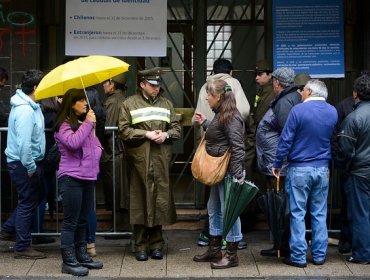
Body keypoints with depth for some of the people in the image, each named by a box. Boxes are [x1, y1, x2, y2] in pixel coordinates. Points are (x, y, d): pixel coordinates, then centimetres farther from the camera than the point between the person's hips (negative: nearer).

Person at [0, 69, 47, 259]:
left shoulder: (30, 106, 9)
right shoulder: (26, 111, -23)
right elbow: (24, 142, -28)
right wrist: (30, 167, -22)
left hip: (22, 163, 10)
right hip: (24, 164, -10)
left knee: (33, 198, 22)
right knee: (28, 202, 0)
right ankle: (22, 247, 11)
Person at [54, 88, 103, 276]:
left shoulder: (85, 123, 18)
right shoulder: (64, 125, -8)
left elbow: (96, 144, 27)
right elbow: (73, 142, -26)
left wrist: (96, 154, 5)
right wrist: (88, 123, -17)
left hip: (88, 177, 8)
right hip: (71, 178, -8)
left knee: (83, 220, 13)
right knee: (71, 221, -6)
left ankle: (81, 256, 20)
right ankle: (68, 261, -4)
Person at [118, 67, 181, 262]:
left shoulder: (166, 103, 16)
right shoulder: (129, 104, 3)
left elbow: (176, 127, 14)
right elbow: (123, 130, -5)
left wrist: (166, 134, -6)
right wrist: (146, 134, -13)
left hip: (161, 160, 3)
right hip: (139, 159, -3)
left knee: (160, 199, 5)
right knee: (141, 200, 0)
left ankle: (156, 244, 15)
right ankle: (141, 245, 9)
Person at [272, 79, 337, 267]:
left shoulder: (298, 110, -11)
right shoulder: (333, 112, 4)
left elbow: (286, 140, -11)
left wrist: (277, 164, -2)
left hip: (299, 169, -4)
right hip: (323, 169, 4)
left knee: (298, 214, 2)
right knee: (319, 214, 11)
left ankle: (298, 257, 4)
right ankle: (319, 255, 15)